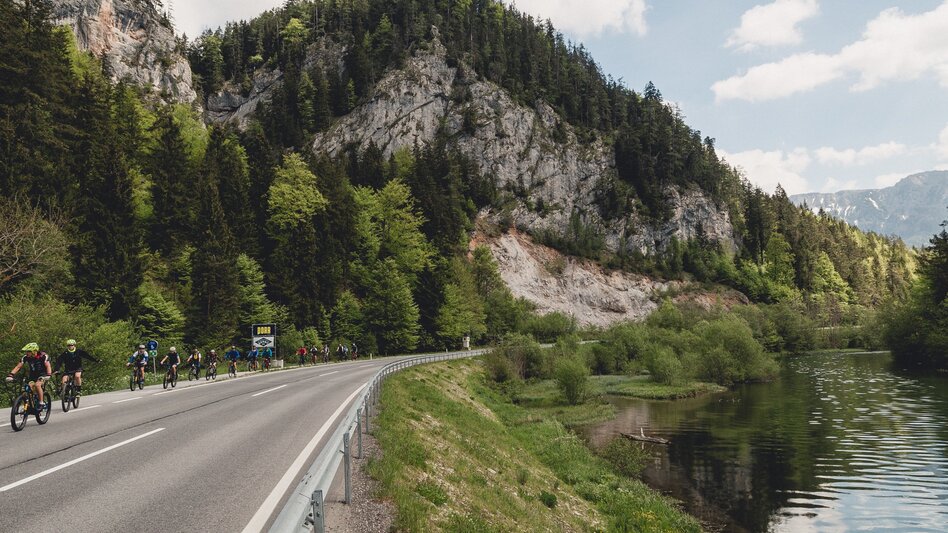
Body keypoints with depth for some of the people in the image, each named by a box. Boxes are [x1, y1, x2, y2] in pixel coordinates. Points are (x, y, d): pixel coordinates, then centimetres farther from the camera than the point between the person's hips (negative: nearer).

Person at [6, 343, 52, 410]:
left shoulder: (43, 356, -21)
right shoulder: (26, 357, -11)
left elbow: (48, 366, -28)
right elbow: (18, 367, -12)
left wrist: (48, 375, -46)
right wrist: (10, 375, -26)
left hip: (42, 375, -5)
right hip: (32, 375, 5)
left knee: (37, 385, -31)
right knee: (29, 386, -18)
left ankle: (41, 403, -21)